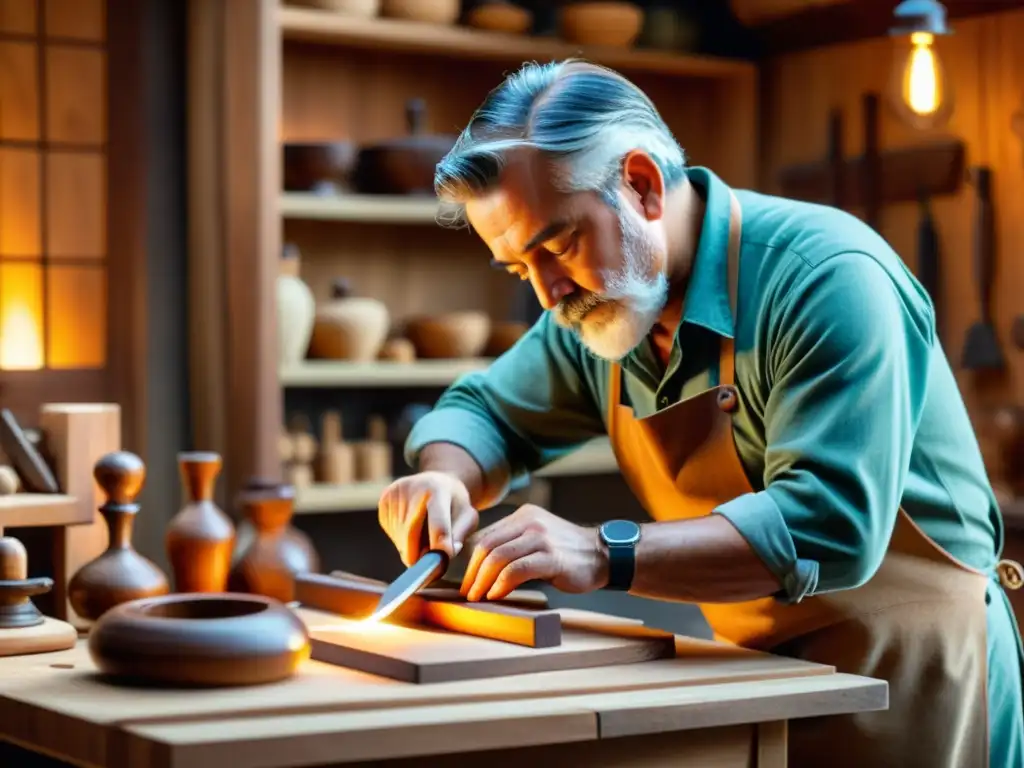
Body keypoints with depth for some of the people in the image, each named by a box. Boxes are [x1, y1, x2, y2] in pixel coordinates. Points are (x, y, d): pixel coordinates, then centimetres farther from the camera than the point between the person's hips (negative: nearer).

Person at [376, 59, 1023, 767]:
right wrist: (446, 477, -10)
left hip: (909, 676, -7)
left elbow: (828, 525, -32)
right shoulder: (597, 305, 1)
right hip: (766, 673, 7)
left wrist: (606, 556, -37)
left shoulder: (825, 279, -25)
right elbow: (484, 412, 15)